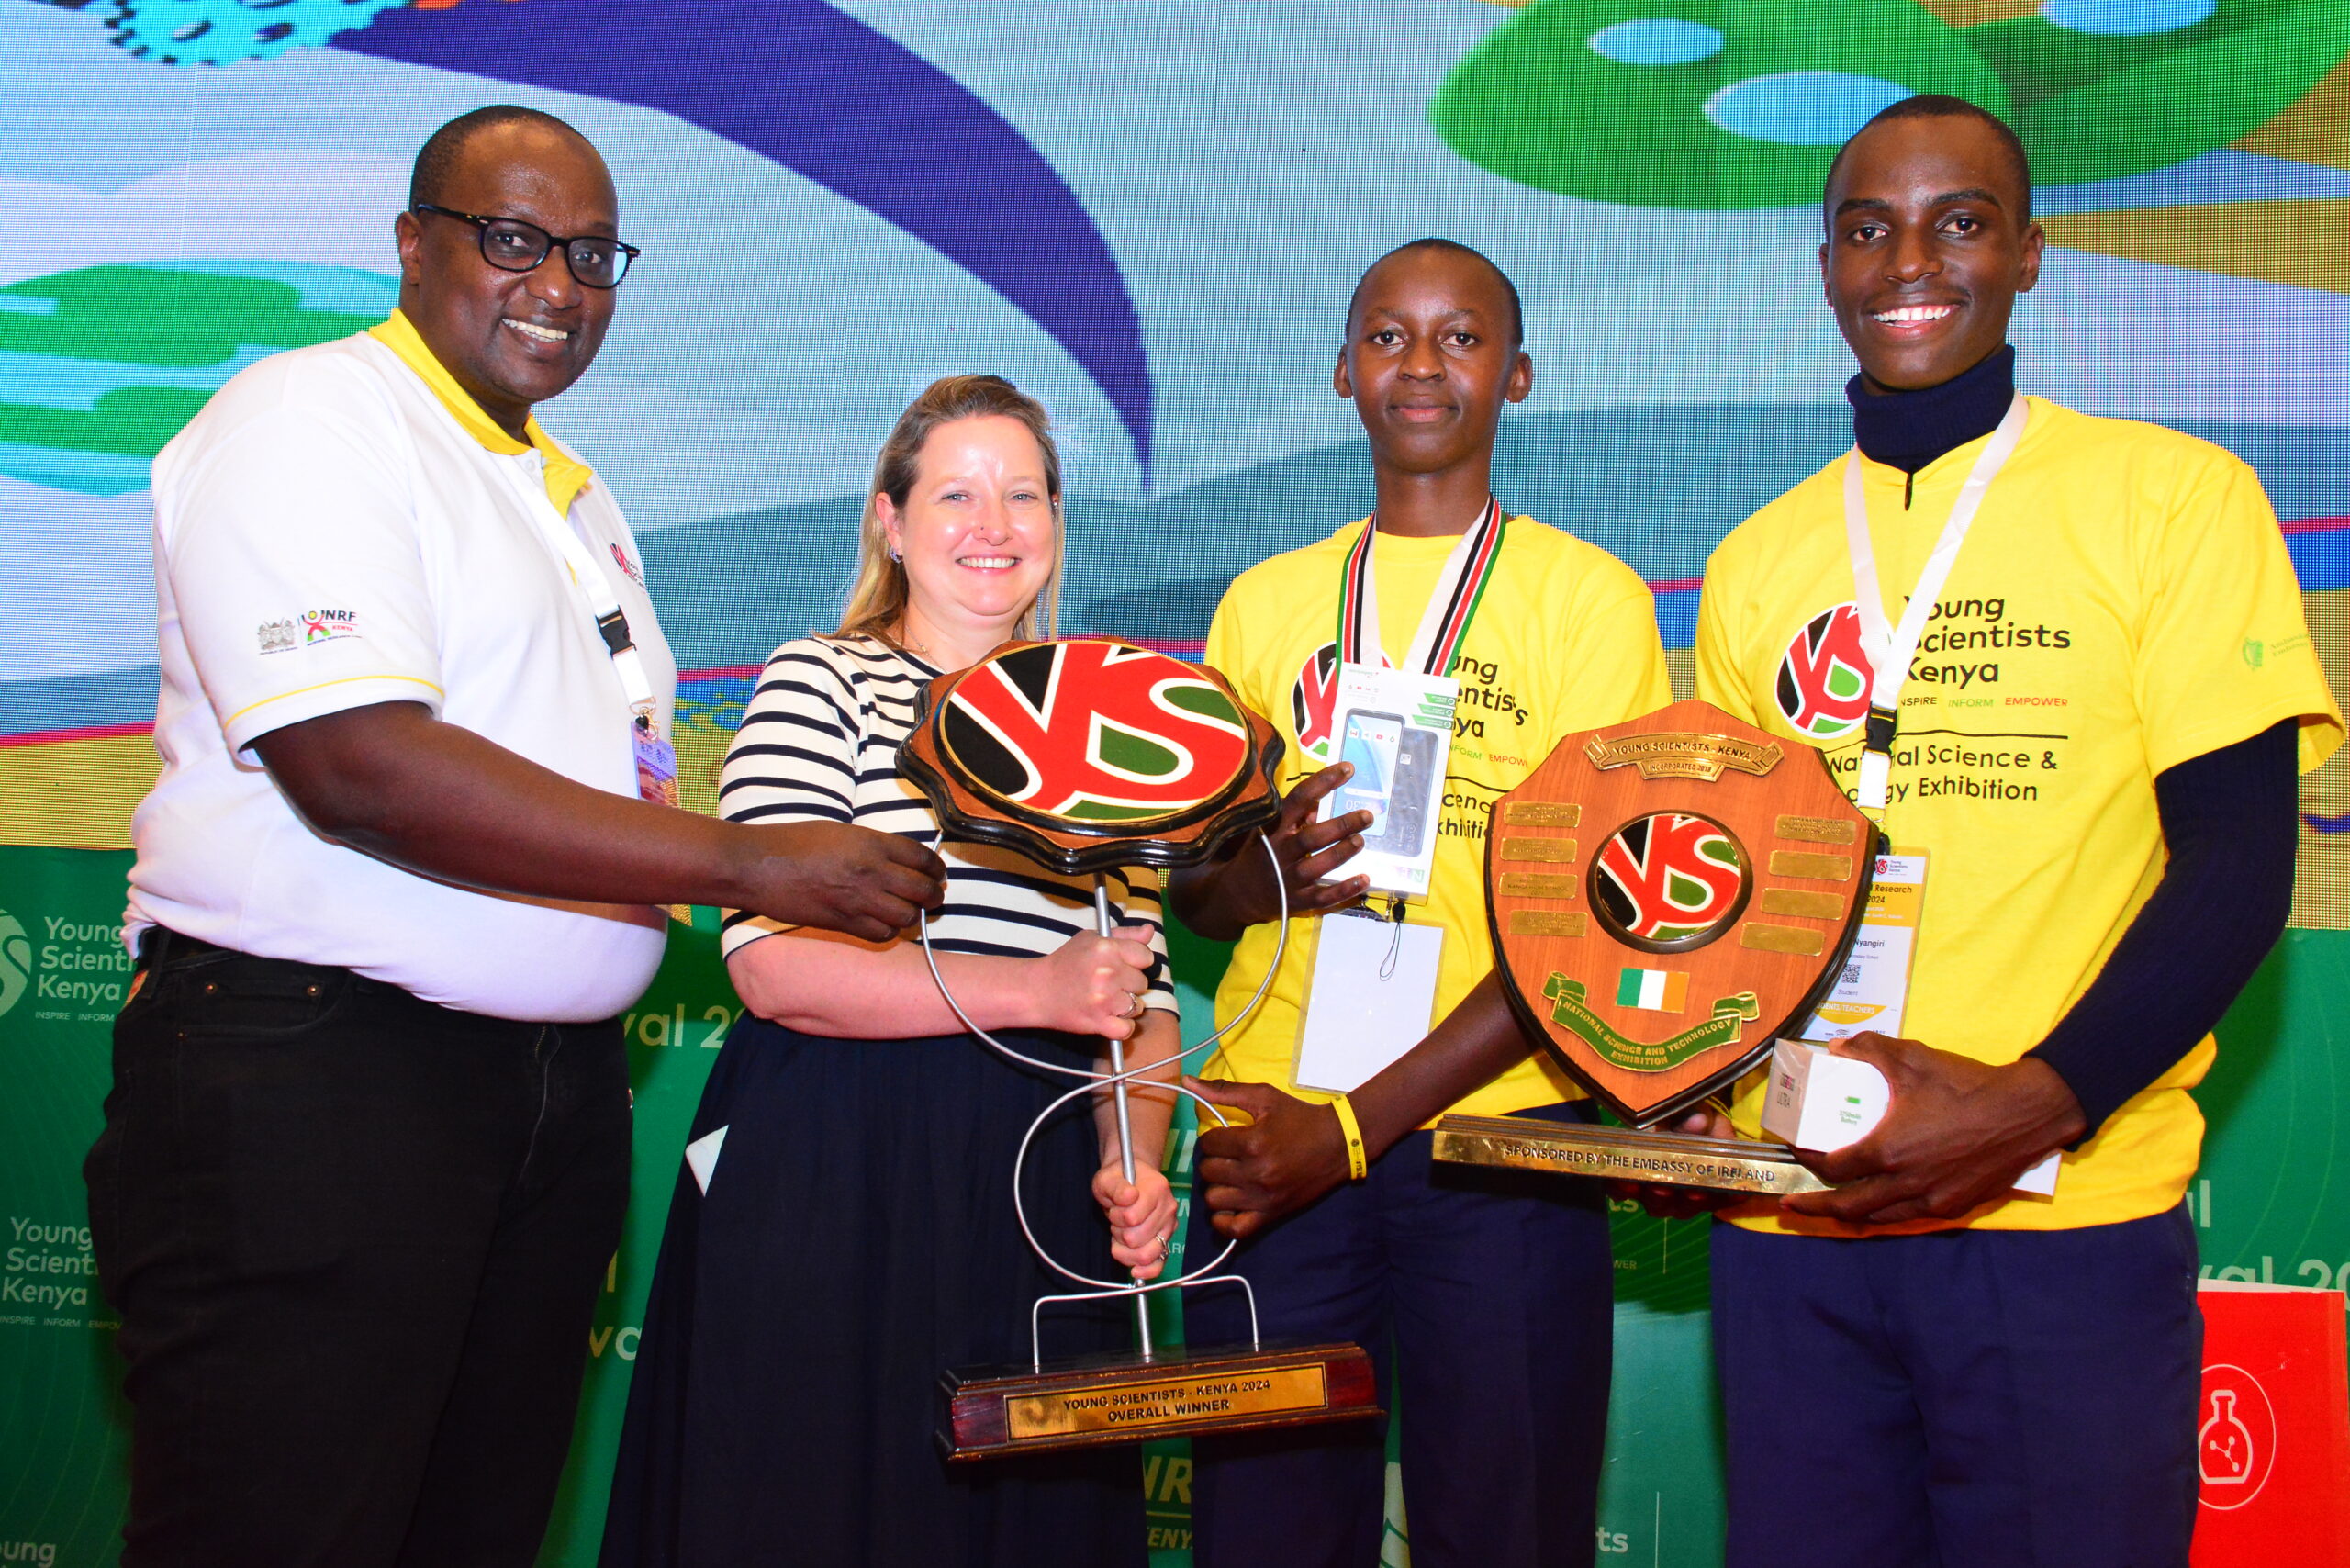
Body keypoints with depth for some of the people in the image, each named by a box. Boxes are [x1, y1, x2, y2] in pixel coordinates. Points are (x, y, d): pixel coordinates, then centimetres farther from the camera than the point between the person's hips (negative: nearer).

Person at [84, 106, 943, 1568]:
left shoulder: (569, 489, 20)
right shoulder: (304, 424, -8)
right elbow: (358, 770, -22)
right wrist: (742, 860, -22)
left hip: (559, 1088, 8)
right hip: (313, 1076, -8)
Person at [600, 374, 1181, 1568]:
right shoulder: (819, 684, -1)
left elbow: (1145, 995, 13)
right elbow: (772, 964, -14)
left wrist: (1134, 1168, -4)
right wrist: (1030, 992, -17)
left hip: (1039, 1194, 5)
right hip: (833, 1178, -4)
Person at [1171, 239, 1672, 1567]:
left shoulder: (1589, 595, 3)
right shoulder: (1264, 602, 13)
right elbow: (1192, 883, 14)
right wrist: (1265, 877, -10)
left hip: (1501, 1133, -2)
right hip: (1274, 1123, 3)